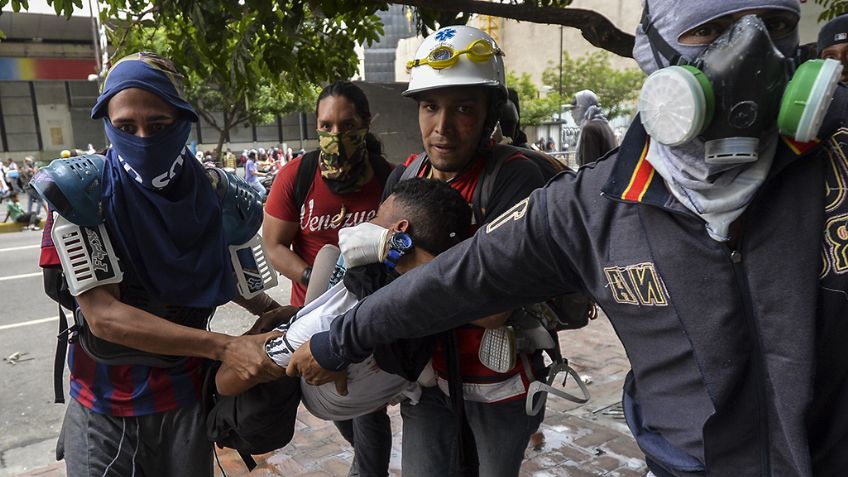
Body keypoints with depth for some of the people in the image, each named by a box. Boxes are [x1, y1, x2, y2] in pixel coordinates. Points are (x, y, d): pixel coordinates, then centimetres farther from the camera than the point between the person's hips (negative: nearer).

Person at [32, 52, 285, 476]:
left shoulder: (218, 198, -9)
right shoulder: (83, 193, -17)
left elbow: (239, 284, 0)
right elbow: (103, 315, -22)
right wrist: (223, 347, -29)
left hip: (187, 402, 2)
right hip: (102, 408, -2)